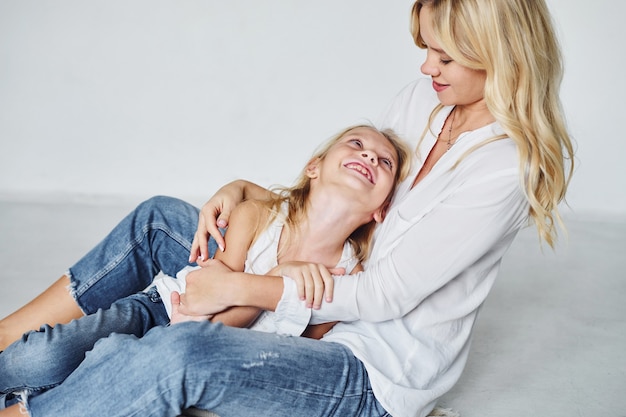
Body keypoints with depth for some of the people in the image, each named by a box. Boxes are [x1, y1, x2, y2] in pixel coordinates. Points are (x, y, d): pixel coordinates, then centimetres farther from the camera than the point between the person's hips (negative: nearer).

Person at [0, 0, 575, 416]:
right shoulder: (425, 99, 1)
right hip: (330, 306, 9)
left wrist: (239, 287, -20)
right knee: (162, 217, 5)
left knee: (177, 356, -33)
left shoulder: (511, 163, -22)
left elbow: (388, 294, -23)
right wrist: (245, 190, -3)